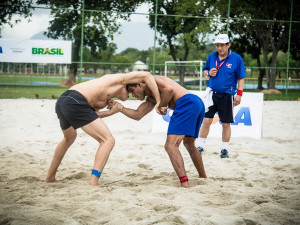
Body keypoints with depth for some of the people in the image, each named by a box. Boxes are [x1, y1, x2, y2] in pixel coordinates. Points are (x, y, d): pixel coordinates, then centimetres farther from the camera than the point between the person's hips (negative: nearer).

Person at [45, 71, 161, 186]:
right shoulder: (120, 79, 14)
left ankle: (50, 177, 48)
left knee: (69, 138, 38)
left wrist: (112, 111, 26)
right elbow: (147, 75, 10)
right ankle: (92, 183, -18)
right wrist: (159, 101, 8)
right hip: (75, 103, -10)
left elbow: (91, 114, 25)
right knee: (108, 140, -6)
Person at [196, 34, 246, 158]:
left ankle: (224, 149, 17)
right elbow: (205, 70, 18)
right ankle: (200, 146, 6)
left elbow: (241, 78, -1)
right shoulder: (212, 56, 5)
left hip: (227, 95, -2)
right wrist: (209, 73, -5)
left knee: (226, 124, 5)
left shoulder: (236, 58, -4)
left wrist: (239, 94, -8)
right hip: (212, 93, 2)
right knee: (206, 120, -3)